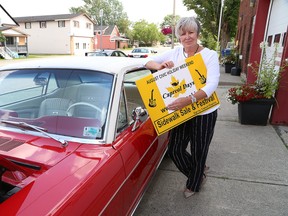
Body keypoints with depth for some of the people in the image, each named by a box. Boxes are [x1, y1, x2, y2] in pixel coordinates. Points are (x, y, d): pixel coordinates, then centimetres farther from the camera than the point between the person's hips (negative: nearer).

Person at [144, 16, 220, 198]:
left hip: (204, 112, -3)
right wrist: (160, 65, -23)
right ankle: (198, 172, 43)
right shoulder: (175, 53, -1)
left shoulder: (210, 55, -11)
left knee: (198, 152, 12)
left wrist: (189, 100, -39)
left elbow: (212, 84, -23)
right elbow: (148, 61, 1)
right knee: (175, 150, 12)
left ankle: (194, 185, 43)